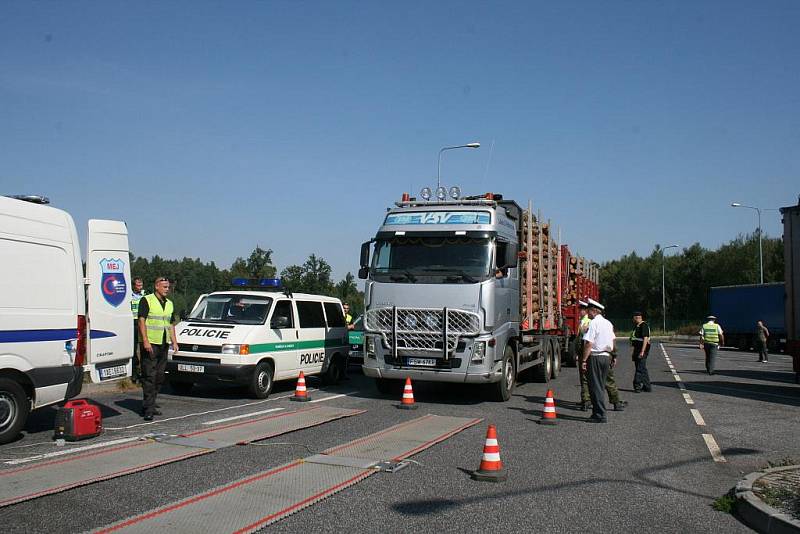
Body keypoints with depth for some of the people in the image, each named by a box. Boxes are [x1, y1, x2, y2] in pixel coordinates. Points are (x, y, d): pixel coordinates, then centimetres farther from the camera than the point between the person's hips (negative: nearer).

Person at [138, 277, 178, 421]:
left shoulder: (169, 304, 17)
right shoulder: (146, 300, -5)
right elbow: (142, 321, -11)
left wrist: (174, 341, 12)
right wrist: (145, 341, -18)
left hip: (164, 344, 7)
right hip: (149, 344, -7)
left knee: (159, 376, 10)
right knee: (149, 376, -8)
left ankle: (150, 403, 20)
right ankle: (148, 408, -8)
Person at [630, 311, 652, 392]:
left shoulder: (644, 326, -13)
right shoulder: (636, 326, 17)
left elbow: (645, 339, -20)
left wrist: (642, 351, -25)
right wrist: (634, 351, 22)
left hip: (642, 349, -10)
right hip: (637, 349, 10)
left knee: (640, 368, -8)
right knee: (643, 368, 11)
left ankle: (637, 386, -6)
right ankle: (647, 387, 16)